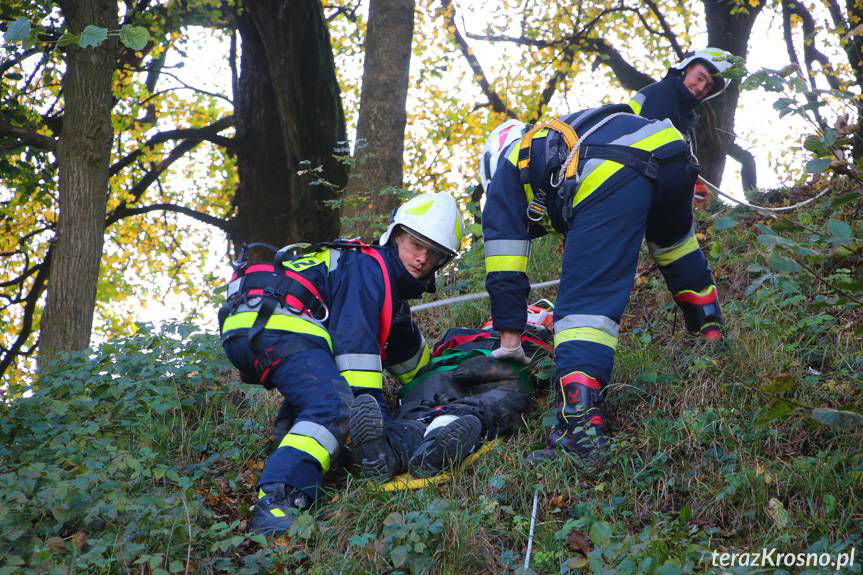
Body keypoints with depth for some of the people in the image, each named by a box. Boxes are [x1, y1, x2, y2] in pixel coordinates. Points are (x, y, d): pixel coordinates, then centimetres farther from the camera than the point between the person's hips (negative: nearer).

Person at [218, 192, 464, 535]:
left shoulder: (391, 288, 30)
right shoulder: (368, 268, -1)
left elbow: (407, 353, 46)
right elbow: (355, 343, -14)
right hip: (274, 324, -11)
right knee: (333, 408, -28)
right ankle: (277, 501, -44)